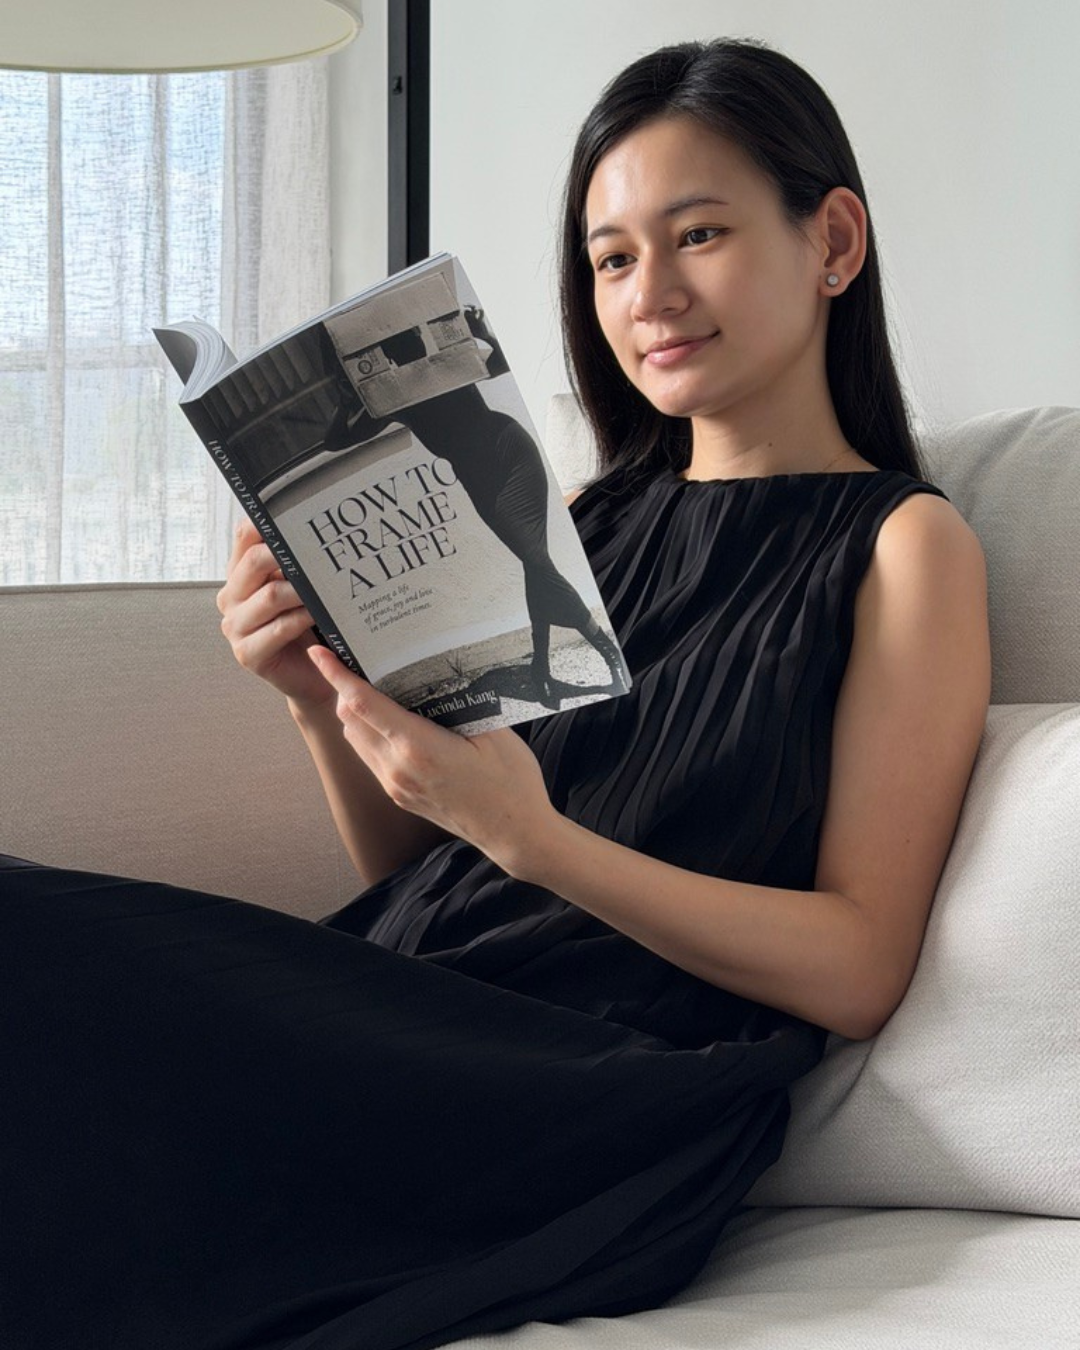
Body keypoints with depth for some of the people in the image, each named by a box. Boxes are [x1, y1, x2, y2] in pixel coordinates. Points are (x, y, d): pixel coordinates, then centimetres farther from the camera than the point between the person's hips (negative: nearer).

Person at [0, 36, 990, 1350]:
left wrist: (536, 837, -18)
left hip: (601, 1102, -5)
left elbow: (859, 970, -6)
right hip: (398, 1014, 6)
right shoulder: (588, 522, 19)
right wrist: (323, 704, -2)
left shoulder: (904, 544, 3)